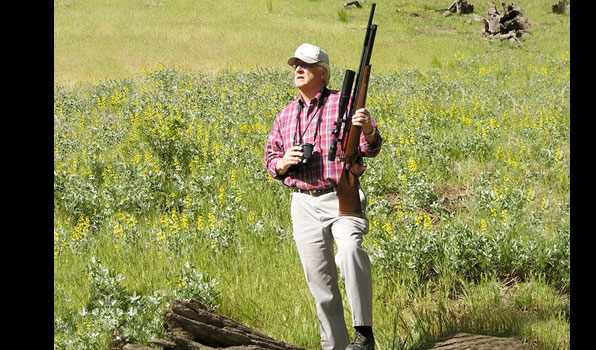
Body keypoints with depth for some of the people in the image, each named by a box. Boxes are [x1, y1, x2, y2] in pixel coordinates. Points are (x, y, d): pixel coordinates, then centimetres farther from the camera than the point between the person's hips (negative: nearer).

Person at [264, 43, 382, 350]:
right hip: (304, 204, 5)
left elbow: (370, 149, -2)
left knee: (350, 250, -33)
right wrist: (283, 163, -3)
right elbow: (270, 157, 20)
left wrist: (367, 129, -26)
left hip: (342, 198, -5)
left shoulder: (343, 102, 2)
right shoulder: (286, 115, 15)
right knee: (319, 279, 5)